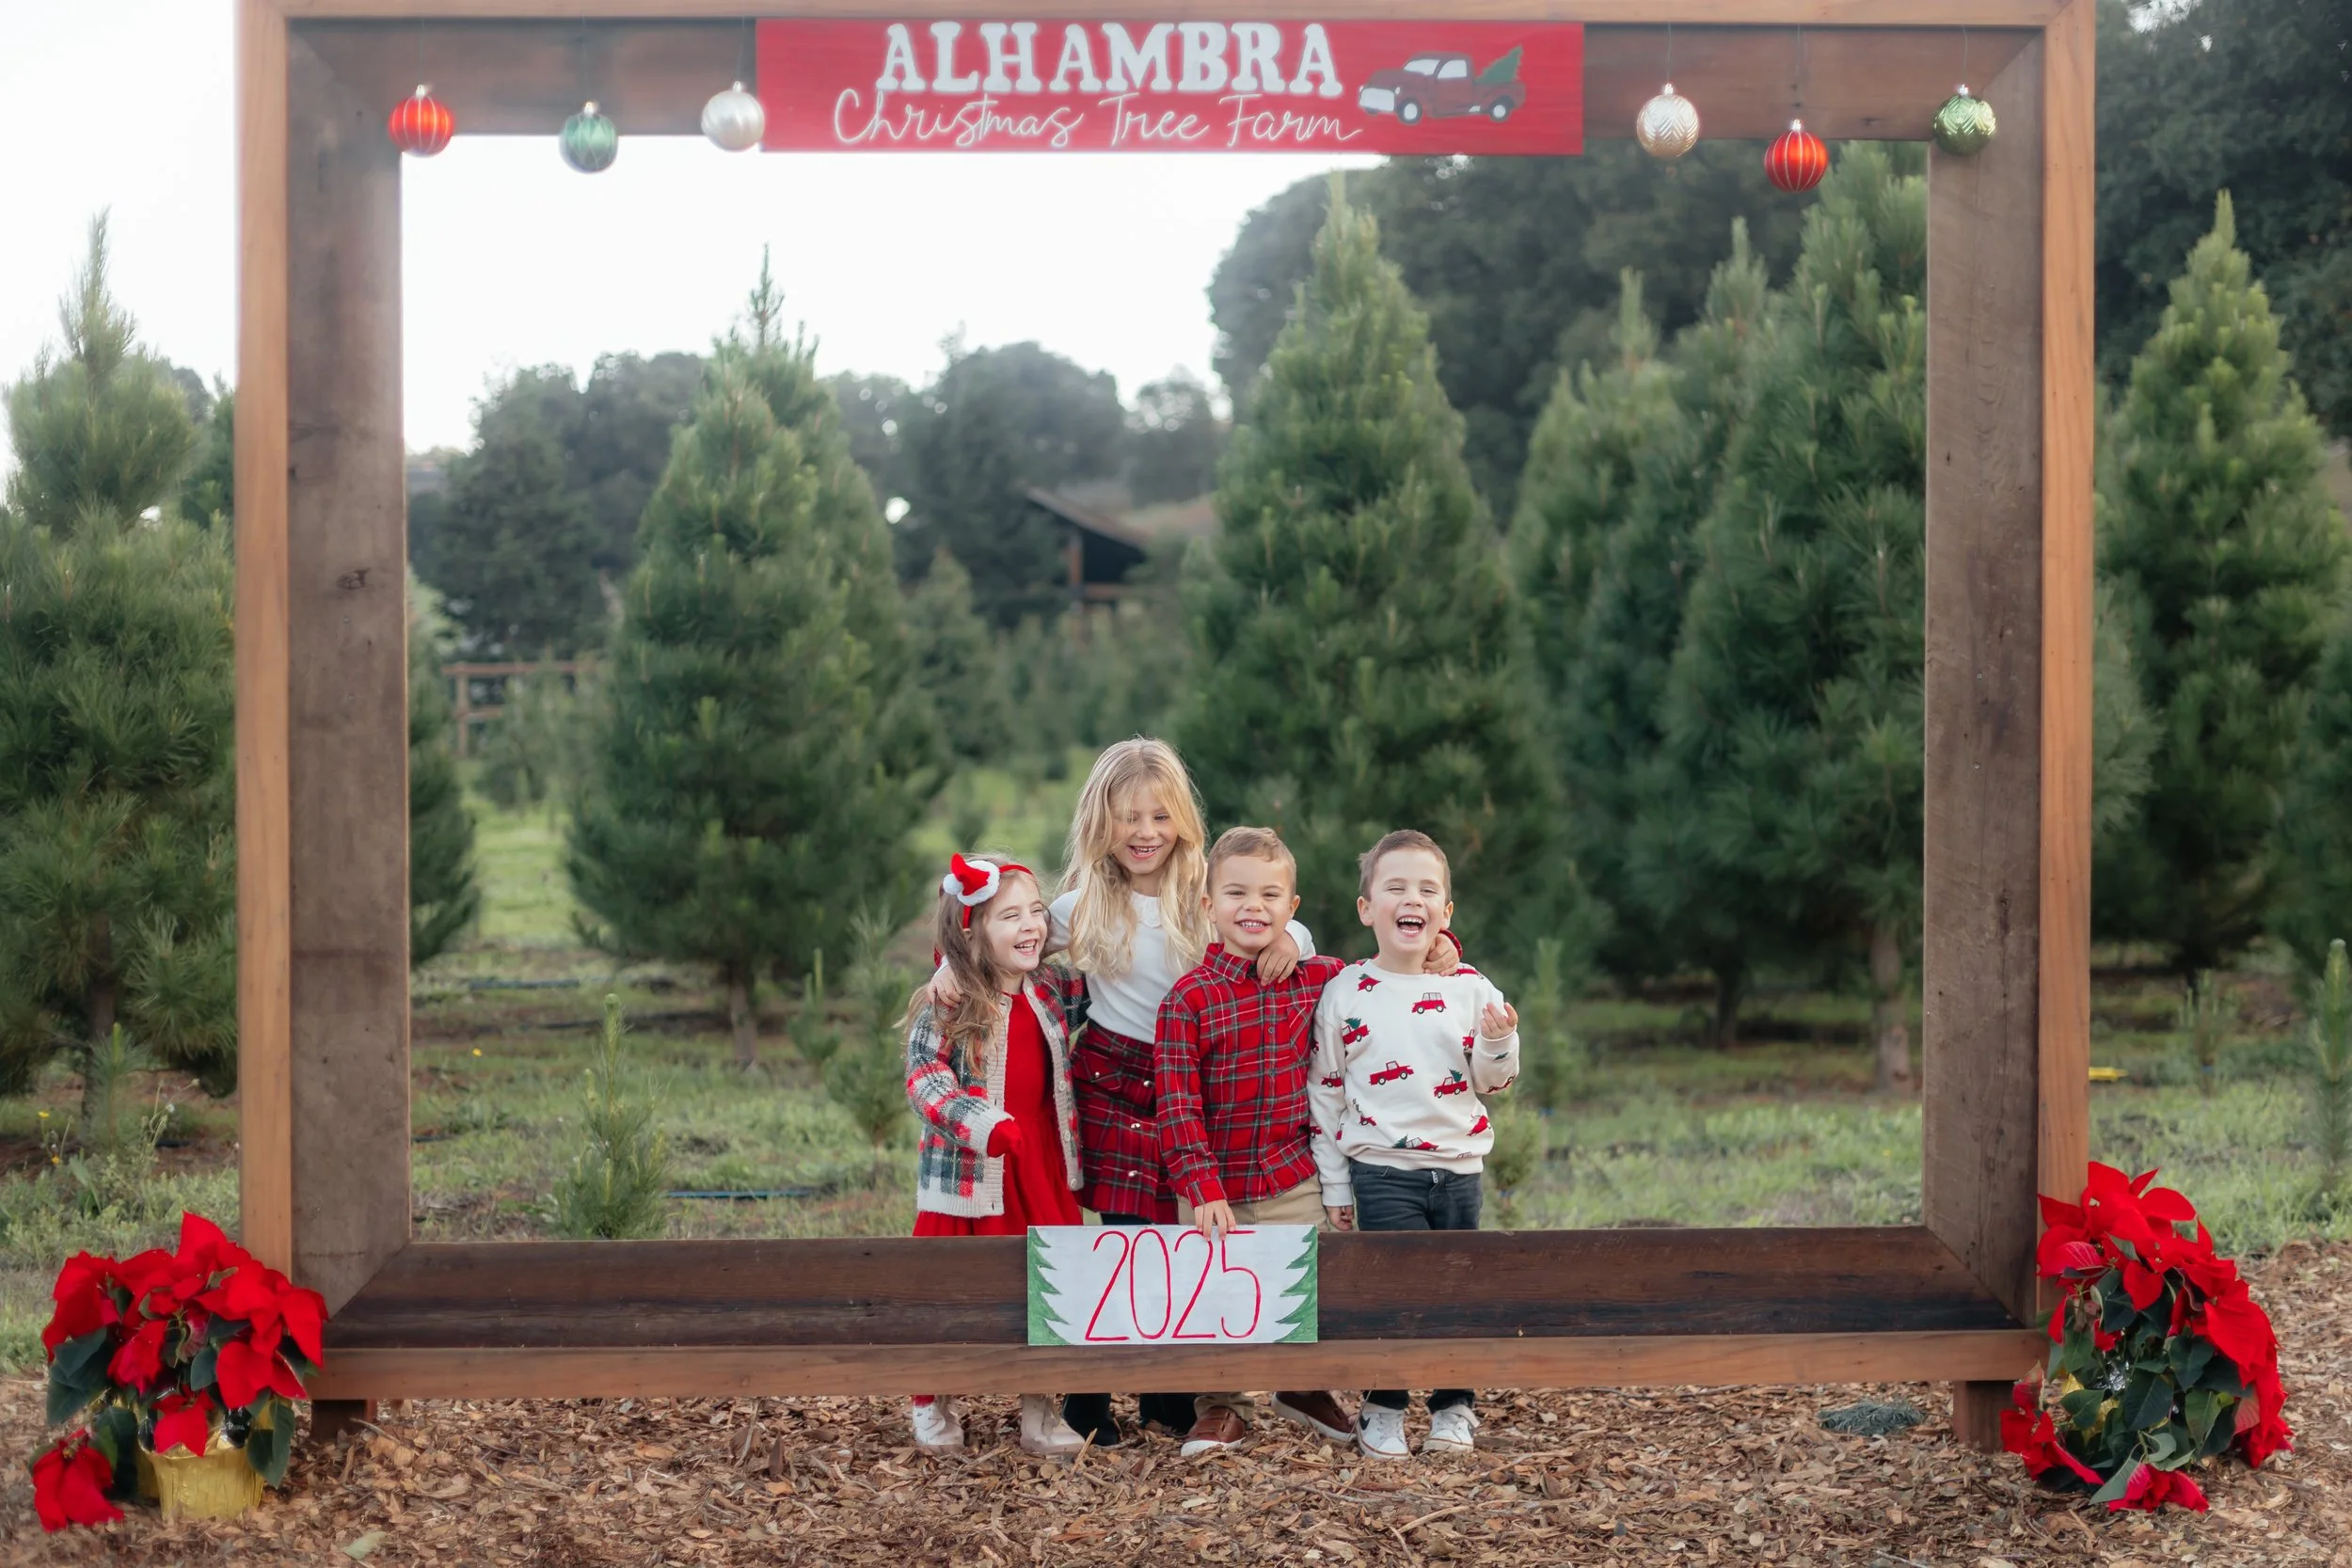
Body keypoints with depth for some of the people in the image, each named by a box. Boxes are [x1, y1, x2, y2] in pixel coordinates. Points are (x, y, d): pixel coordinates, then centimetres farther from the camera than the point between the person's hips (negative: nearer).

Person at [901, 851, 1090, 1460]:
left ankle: (1040, 1410, 21)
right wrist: (985, 1126, -37)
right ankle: (933, 1405, 25)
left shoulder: (1051, 991, 4)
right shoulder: (945, 1006, -14)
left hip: (1043, 1176, 5)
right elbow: (925, 1078, -23)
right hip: (970, 1176, -5)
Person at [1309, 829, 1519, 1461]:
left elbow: (1491, 1082, 9)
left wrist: (1499, 1041, -13)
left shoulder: (1469, 988, 2)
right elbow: (1324, 1091, 3)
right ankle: (1382, 1409, 8)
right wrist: (1334, 1186, 3)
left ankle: (1453, 1408, 24)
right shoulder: (1344, 993, -3)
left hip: (1457, 1167, 3)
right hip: (1382, 1171, -3)